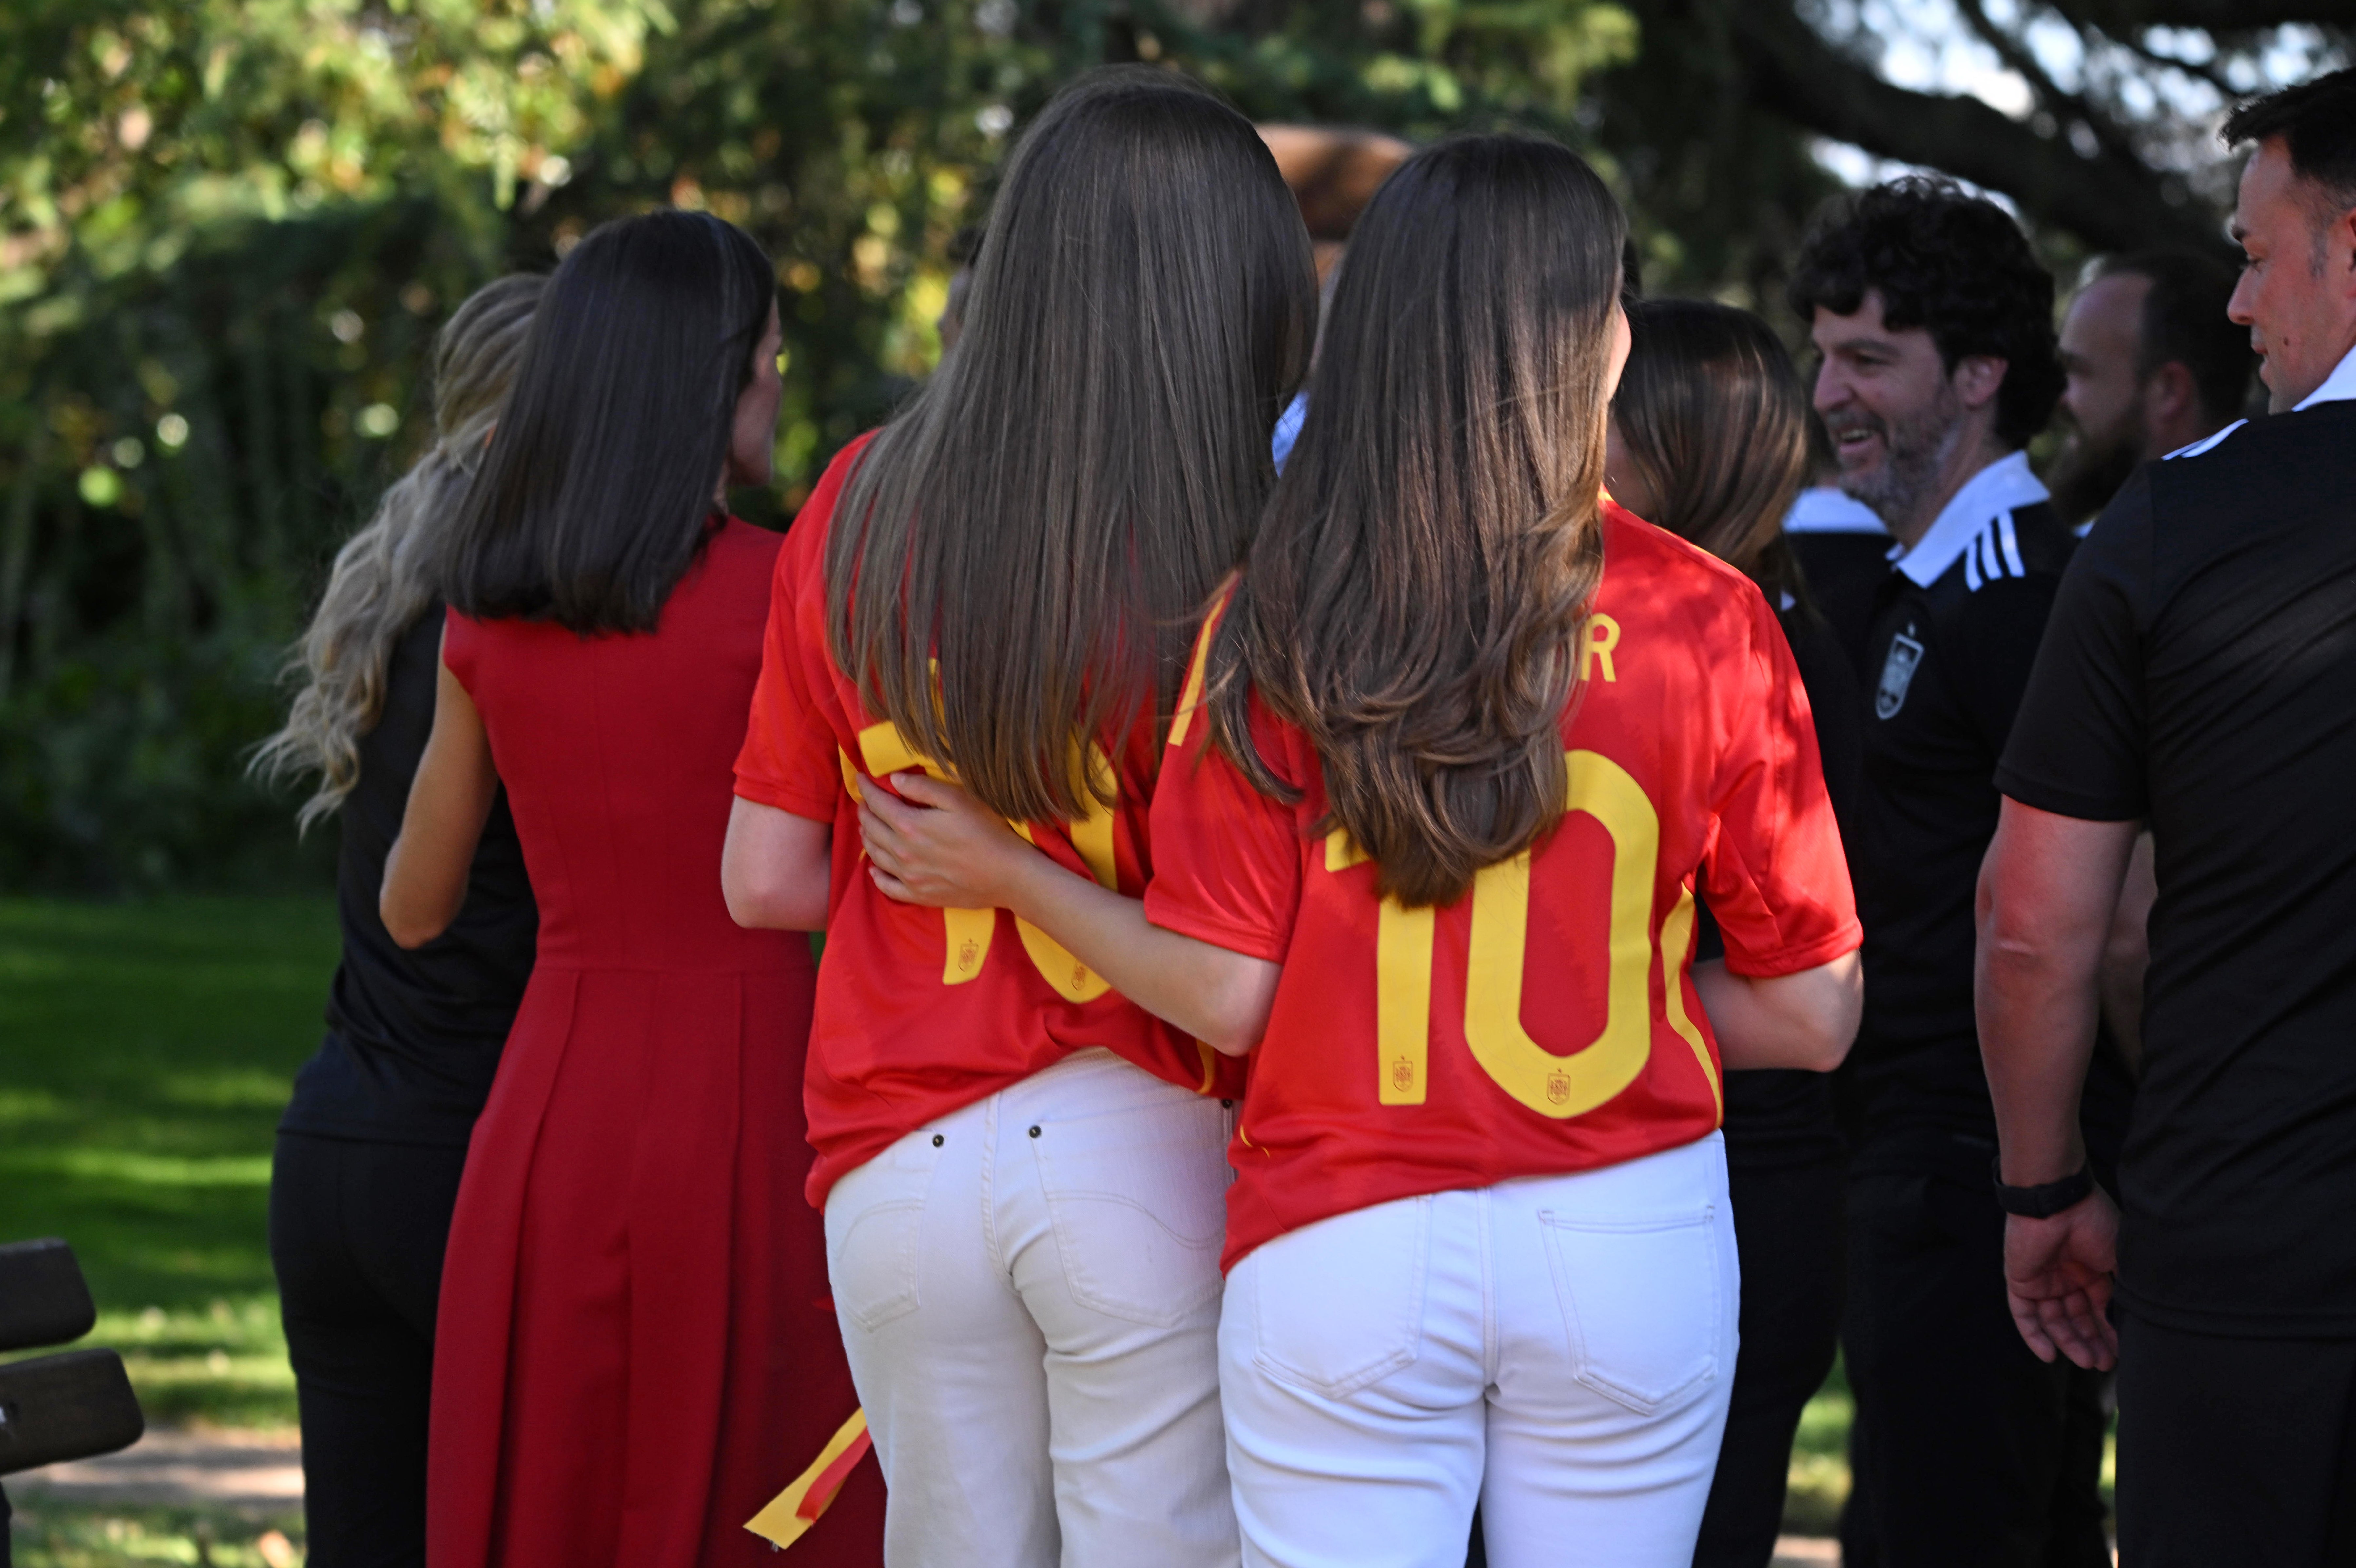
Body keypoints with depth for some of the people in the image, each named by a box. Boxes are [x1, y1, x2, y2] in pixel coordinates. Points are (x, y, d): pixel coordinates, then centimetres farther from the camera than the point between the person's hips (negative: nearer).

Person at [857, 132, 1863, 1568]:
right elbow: (1812, 1016, -3)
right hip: (1630, 1238, 0)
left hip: (1342, 1248, 0)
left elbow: (1225, 997, -4)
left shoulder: (1274, 623, -5)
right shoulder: (1708, 623, -5)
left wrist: (1005, 874, 12)